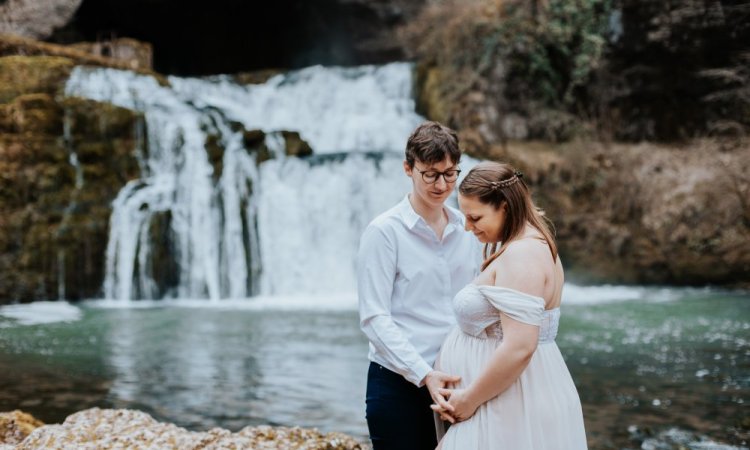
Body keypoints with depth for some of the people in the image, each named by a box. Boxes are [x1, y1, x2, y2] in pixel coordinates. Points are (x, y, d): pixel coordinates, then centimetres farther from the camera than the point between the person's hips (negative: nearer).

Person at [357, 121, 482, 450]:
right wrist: (423, 374, -20)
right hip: (399, 385, -5)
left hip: (456, 381, 5)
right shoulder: (384, 231, -8)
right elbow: (374, 318, -12)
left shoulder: (466, 229, 8)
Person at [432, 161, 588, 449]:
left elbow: (519, 347, -27)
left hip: (512, 409, -10)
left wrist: (470, 398, -17)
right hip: (513, 401, 10)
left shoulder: (521, 255, -20)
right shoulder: (528, 245, 13)